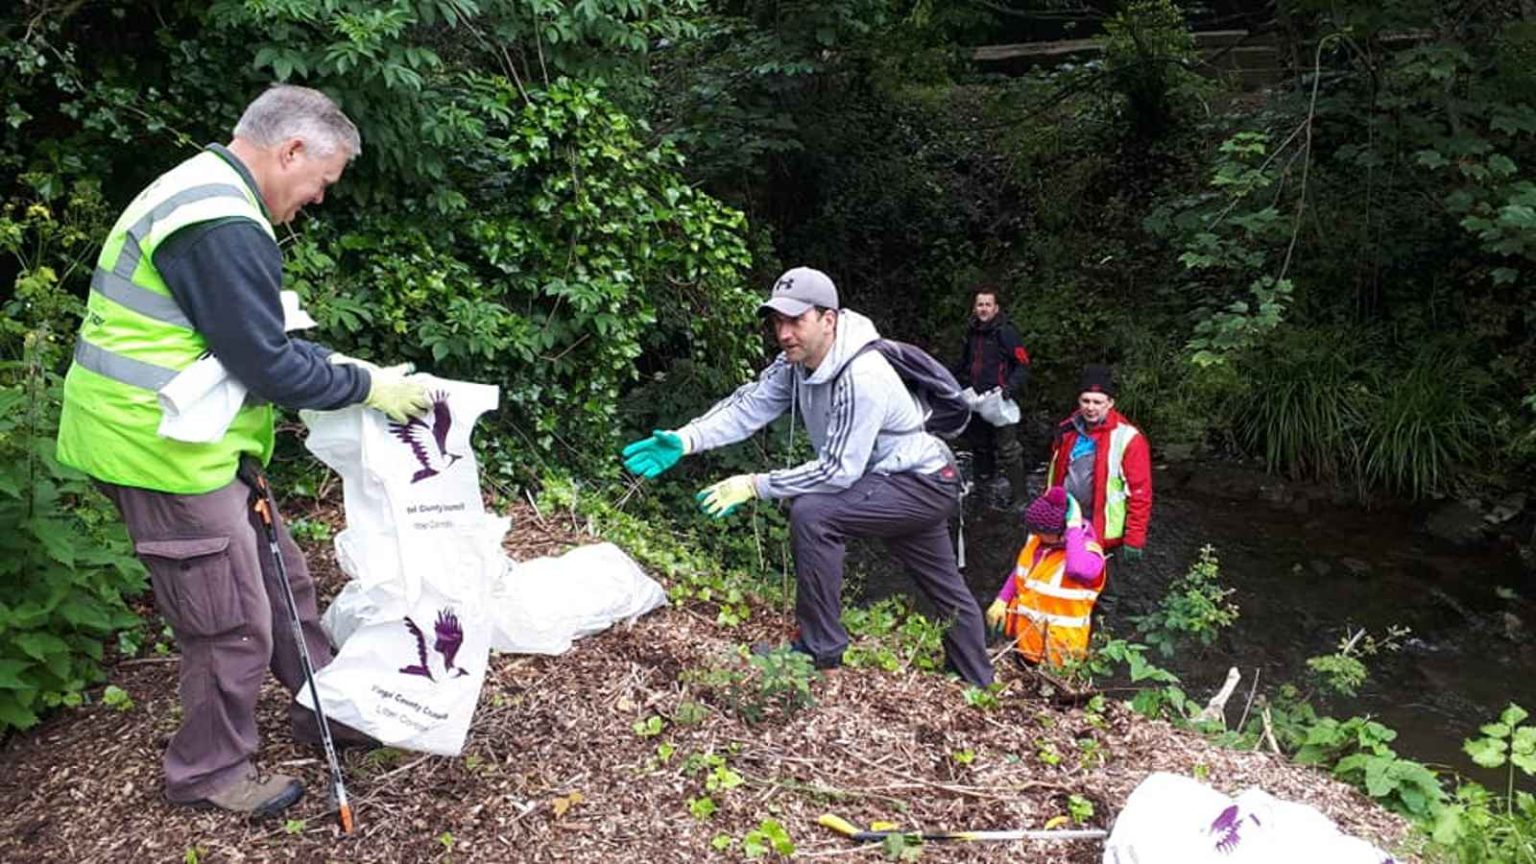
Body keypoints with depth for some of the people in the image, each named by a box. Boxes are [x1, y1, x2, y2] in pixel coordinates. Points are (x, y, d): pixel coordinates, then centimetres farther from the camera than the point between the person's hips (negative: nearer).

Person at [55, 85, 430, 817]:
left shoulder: (202, 191, 12)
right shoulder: (224, 226, -23)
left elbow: (252, 333, 17)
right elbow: (267, 366, -22)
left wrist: (336, 366, 9)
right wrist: (365, 387, -9)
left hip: (172, 437, 11)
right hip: (164, 447, -11)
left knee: (278, 576, 19)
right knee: (235, 621, 2)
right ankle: (210, 772, 22)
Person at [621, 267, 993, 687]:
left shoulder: (862, 380, -32)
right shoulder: (795, 362, -6)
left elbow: (838, 471, -32)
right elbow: (747, 405, -13)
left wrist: (754, 485, -30)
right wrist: (684, 440, -28)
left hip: (924, 485, -9)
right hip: (903, 485, 9)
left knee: (812, 512, -26)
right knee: (946, 592, 21)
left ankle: (821, 649, -14)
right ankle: (979, 689, 40)